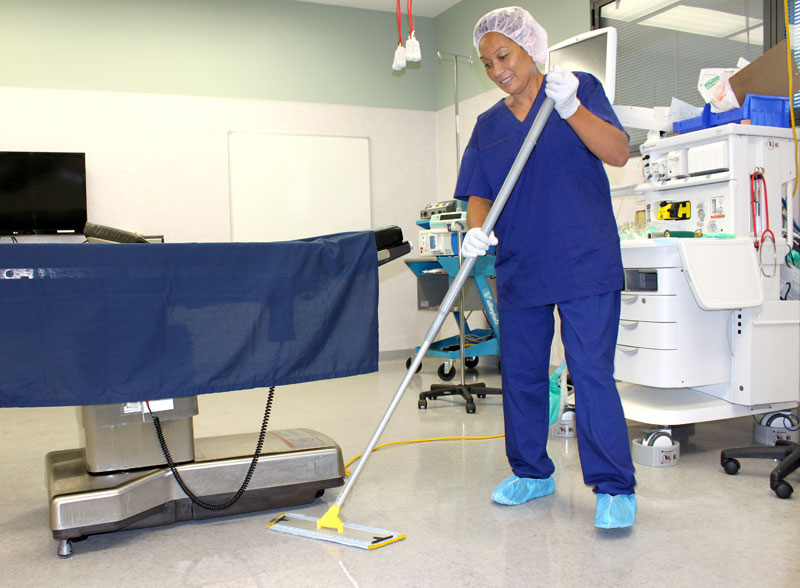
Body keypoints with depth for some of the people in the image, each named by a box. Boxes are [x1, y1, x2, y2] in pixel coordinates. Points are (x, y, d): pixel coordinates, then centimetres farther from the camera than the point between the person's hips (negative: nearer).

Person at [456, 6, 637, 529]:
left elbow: (618, 153, -8)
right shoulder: (488, 125, 13)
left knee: (592, 373, -8)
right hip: (519, 267, 5)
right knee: (521, 373, 10)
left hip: (585, 264, -5)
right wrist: (477, 229, -15)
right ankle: (532, 473, 26)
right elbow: (479, 194, 7)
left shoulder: (580, 89, 3)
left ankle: (615, 488, 3)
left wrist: (570, 107, -21)